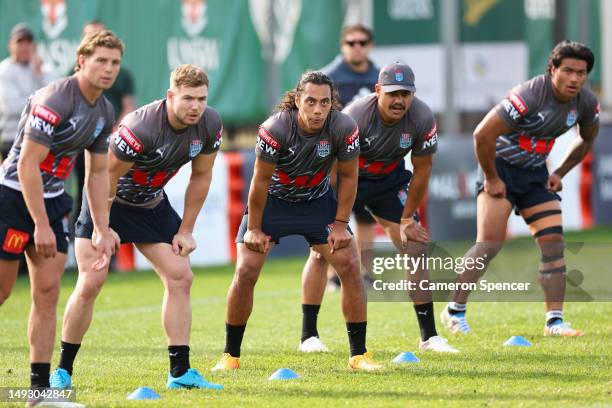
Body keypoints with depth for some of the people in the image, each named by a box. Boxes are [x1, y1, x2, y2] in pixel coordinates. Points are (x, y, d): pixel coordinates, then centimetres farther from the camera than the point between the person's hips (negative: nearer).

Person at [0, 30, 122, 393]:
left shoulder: (104, 112, 6)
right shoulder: (55, 100, -21)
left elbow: (98, 173, 15)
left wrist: (103, 231, 10)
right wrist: (41, 225, -23)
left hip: (53, 200, 8)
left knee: (48, 292, 2)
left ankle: (41, 387, 3)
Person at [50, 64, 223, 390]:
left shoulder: (210, 125, -15)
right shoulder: (141, 127, -34)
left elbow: (201, 176, 0)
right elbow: (107, 175, -24)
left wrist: (185, 230, 1)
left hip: (151, 202, 6)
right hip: (107, 200, -6)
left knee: (180, 277, -4)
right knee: (90, 283, -13)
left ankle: (180, 372, 1)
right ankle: (63, 370, 0)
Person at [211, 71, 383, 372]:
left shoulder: (344, 129, -24)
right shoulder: (275, 128, -31)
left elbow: (348, 176, -8)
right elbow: (261, 180, -20)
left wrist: (340, 224, -7)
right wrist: (253, 228, -12)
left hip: (318, 200, 2)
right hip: (273, 199, -2)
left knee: (350, 266, -9)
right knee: (245, 271, -11)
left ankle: (359, 354, 1)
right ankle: (230, 355, 4)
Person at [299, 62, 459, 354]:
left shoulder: (422, 118, -22)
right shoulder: (355, 117, -33)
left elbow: (422, 169, -8)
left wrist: (407, 219, -3)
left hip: (388, 180, 3)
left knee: (415, 248, -5)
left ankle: (430, 336, 2)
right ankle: (308, 336, -4)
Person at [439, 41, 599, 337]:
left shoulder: (586, 103, -5)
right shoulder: (529, 96, -28)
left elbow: (587, 139, 18)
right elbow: (483, 134, -27)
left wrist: (560, 173, 8)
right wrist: (491, 179, -18)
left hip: (536, 173, 6)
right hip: (501, 167, -6)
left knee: (553, 242, -6)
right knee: (490, 243, -15)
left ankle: (554, 321, -2)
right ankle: (455, 310, -1)